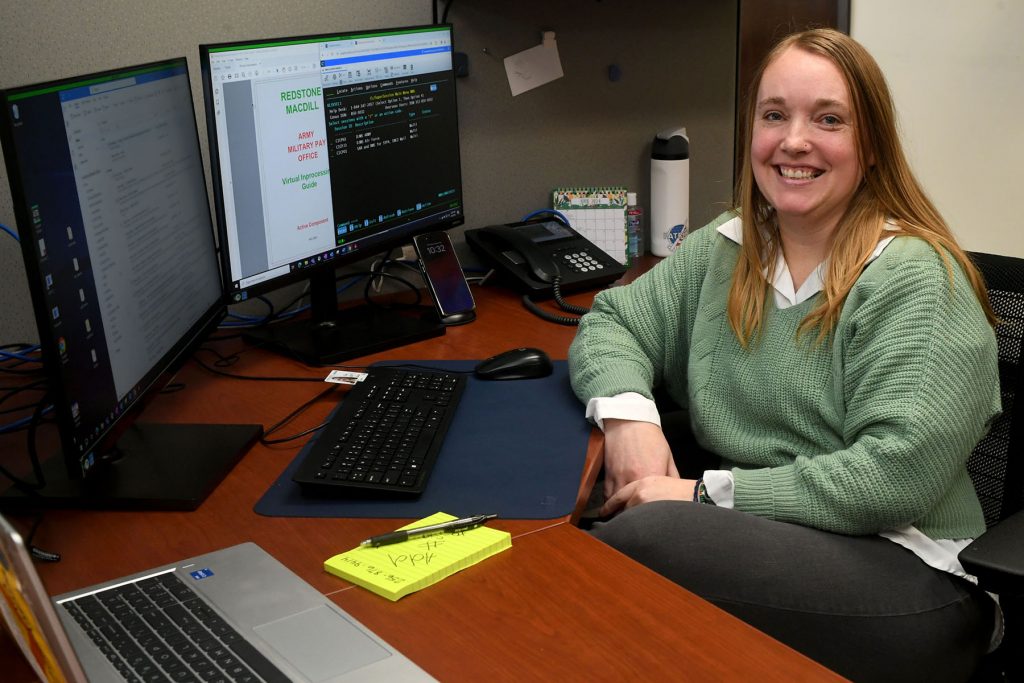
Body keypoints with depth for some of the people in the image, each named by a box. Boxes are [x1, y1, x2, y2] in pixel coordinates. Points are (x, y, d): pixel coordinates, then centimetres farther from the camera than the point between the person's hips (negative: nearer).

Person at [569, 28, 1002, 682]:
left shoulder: (917, 279, -10)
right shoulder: (723, 248, 8)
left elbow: (899, 474, -19)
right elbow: (612, 321, 11)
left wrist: (709, 493, -19)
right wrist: (628, 411, -12)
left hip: (903, 568, -4)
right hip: (748, 530, 5)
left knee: (637, 538, -28)